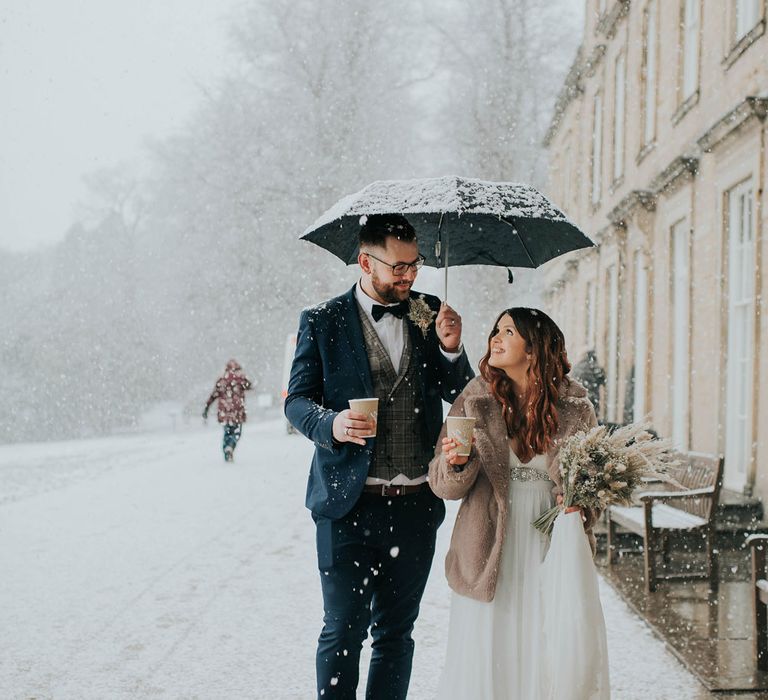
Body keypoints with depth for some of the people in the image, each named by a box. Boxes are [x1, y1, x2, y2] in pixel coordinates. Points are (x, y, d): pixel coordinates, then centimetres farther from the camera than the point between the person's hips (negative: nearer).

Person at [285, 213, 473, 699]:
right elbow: (298, 399, 0)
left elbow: (462, 400, 8)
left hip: (416, 505, 3)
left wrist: (451, 350, -11)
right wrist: (332, 424, -21)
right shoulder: (323, 321, -1)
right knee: (343, 630, 2)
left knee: (396, 631, 13)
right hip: (349, 501, -3)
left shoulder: (430, 315, 7)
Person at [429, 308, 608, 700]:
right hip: (490, 553, 0)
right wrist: (457, 464, -19)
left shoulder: (574, 407, 2)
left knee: (546, 663, 3)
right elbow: (442, 483, 2)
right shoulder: (476, 400, 3)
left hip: (550, 550, 0)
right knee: (484, 659, 2)